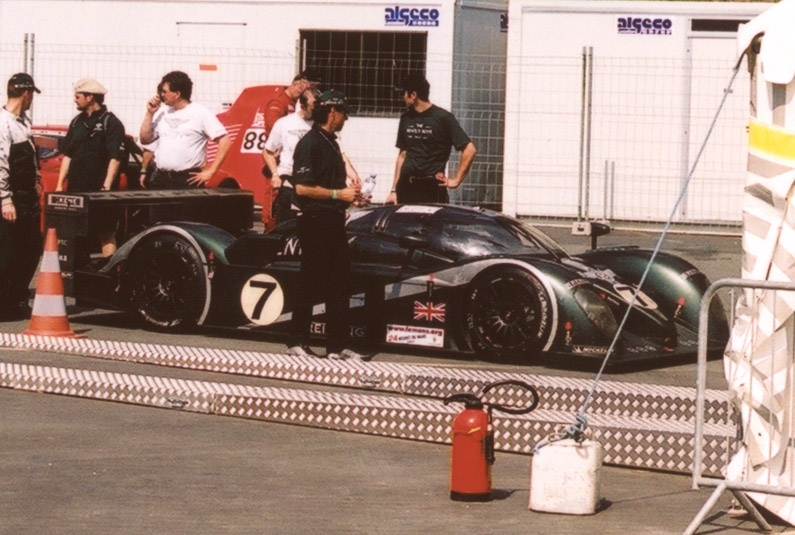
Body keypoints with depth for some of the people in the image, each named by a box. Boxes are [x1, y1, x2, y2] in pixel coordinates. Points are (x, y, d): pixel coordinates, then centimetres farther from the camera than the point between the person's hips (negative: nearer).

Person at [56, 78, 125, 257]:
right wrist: (60, 184, 11)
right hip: (76, 191, 7)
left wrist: (106, 187, -17)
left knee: (106, 235, -4)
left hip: (100, 190, -7)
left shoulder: (110, 123, -4)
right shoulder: (77, 122, 16)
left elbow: (115, 159, -10)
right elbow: (67, 155, 19)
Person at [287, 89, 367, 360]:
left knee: (339, 282, 8)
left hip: (333, 221, 9)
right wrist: (338, 194, -16)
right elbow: (302, 187, -20)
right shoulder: (310, 143, -13)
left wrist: (348, 191, 10)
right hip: (315, 222, -9)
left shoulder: (331, 142, 17)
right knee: (310, 284, -2)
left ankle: (336, 345, 11)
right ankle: (298, 341, 7)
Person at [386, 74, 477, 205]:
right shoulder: (406, 119, 14)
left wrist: (456, 180, -8)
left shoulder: (443, 118, -5)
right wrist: (394, 190, 14)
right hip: (406, 188, 5)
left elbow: (470, 150, -7)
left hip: (432, 189, -5)